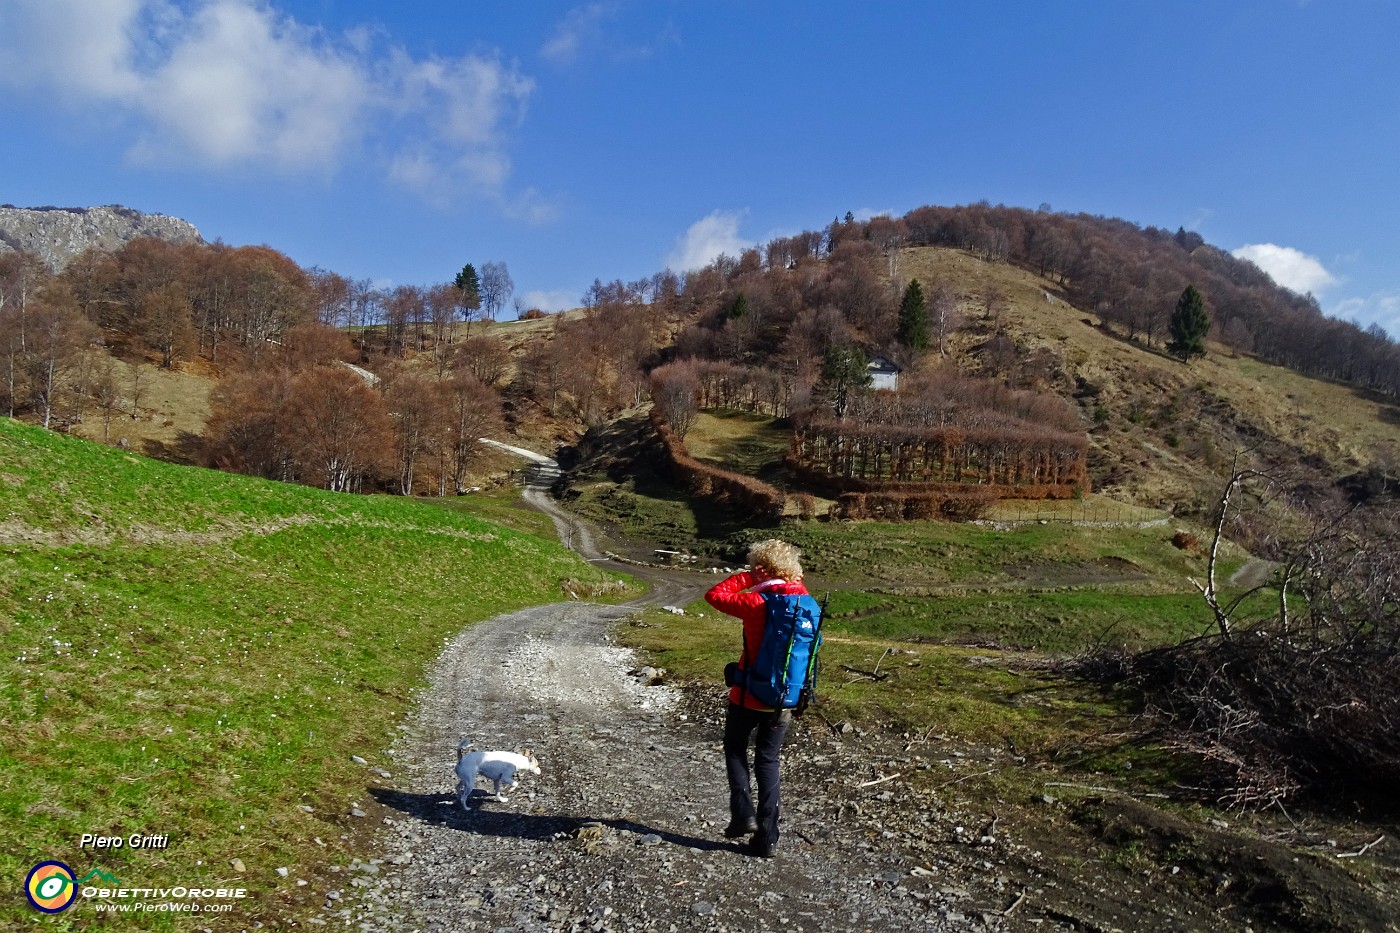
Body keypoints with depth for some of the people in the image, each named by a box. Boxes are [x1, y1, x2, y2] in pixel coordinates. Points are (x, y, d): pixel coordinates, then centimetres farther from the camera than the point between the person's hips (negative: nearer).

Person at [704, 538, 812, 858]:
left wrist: (746, 577, -5)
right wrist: (791, 579, 4)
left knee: (735, 748, 21)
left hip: (749, 696, -4)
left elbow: (714, 595, -10)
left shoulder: (756, 603, -20)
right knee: (768, 762, 16)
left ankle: (743, 814, 11)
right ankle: (767, 838, 17)